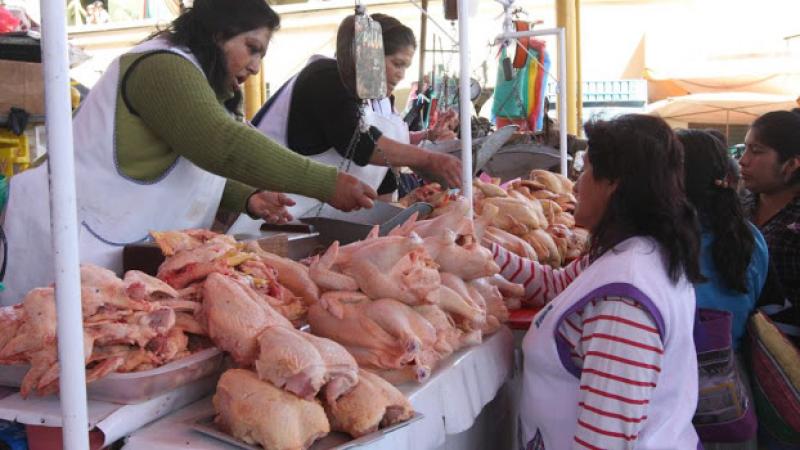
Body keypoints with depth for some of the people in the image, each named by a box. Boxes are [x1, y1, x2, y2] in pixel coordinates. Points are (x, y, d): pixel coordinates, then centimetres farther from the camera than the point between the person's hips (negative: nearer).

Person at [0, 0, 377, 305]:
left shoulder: (191, 78, 18)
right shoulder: (164, 66, -17)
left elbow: (197, 171, 18)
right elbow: (224, 145, -30)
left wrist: (246, 197, -2)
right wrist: (327, 184, -30)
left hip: (118, 248, 10)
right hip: (69, 237, -10)